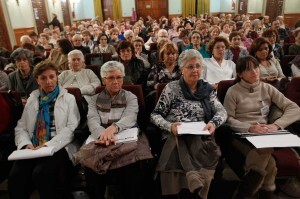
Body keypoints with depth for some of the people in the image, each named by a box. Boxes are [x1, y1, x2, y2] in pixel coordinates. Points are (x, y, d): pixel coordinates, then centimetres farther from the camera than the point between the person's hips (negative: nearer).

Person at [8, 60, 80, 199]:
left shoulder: (68, 99, 7)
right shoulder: (32, 99, 19)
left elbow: (72, 128, -5)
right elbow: (21, 127, 13)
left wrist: (48, 145, -16)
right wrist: (27, 144, -8)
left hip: (58, 147, -3)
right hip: (33, 148, 3)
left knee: (41, 174, -29)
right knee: (15, 176, -24)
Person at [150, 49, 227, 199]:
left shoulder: (207, 89, 13)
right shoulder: (171, 88, 4)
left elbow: (221, 111, 7)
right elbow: (155, 115, 3)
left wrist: (214, 123, -16)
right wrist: (170, 126, -16)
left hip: (201, 139, 2)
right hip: (175, 138, -2)